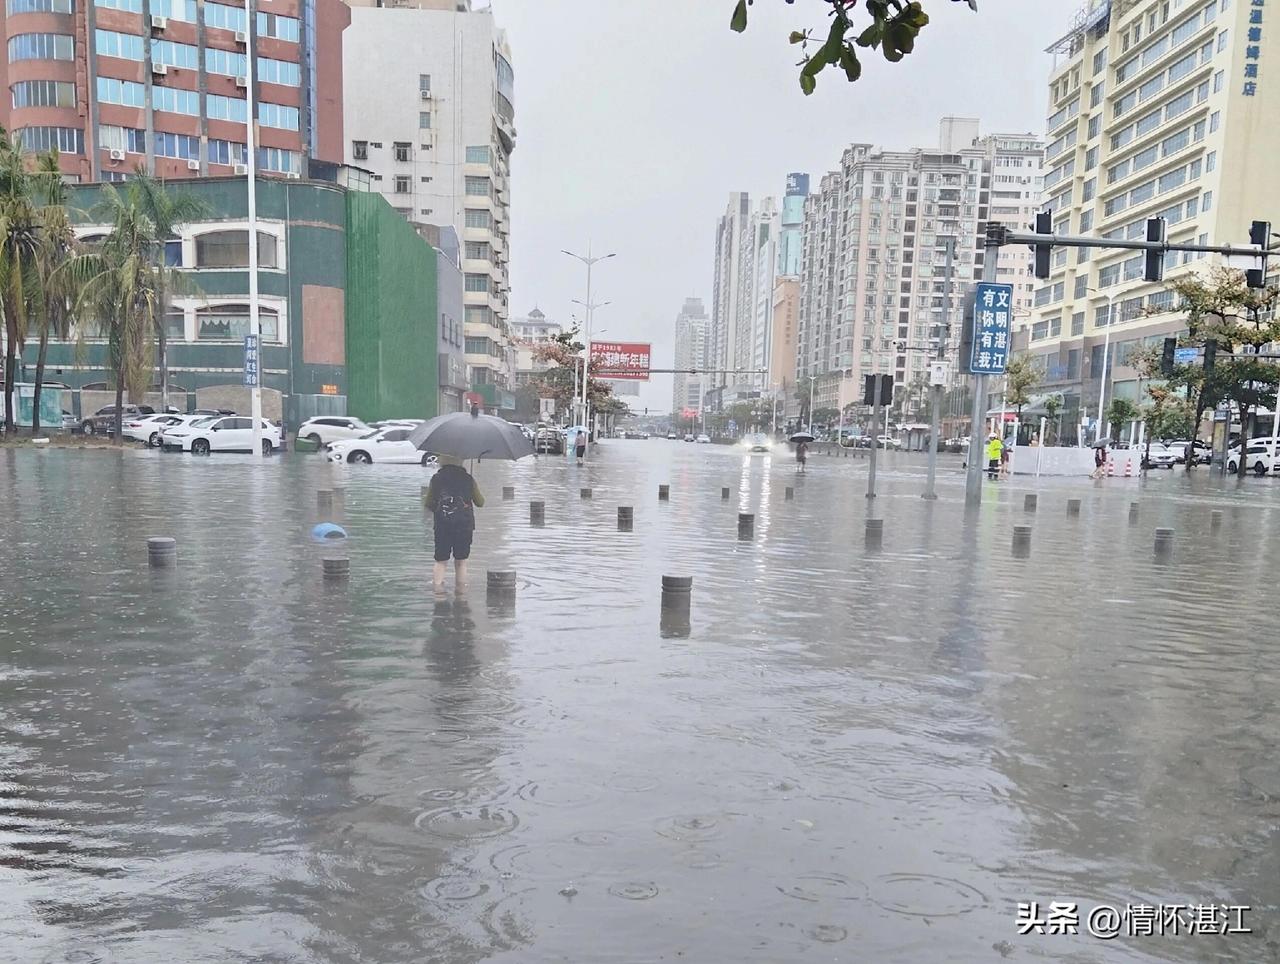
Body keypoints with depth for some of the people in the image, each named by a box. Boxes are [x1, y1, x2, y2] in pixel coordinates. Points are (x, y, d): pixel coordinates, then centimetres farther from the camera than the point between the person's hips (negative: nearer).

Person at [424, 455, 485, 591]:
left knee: (441, 561, 9)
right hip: (464, 525, 0)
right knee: (461, 562, 9)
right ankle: (461, 593, 10)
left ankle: (437, 589, -3)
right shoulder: (467, 479, -2)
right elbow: (480, 502, 6)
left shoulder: (436, 478, 0)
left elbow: (429, 504, 6)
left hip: (442, 526, 1)